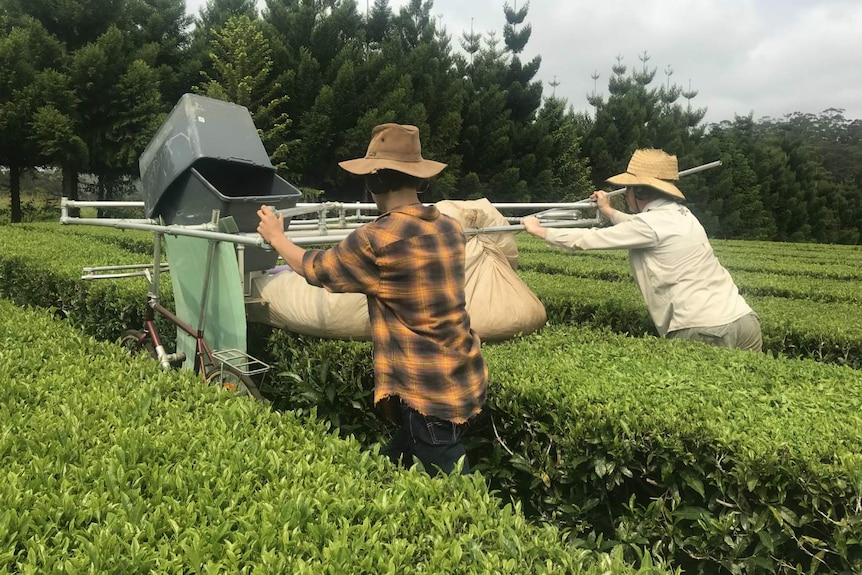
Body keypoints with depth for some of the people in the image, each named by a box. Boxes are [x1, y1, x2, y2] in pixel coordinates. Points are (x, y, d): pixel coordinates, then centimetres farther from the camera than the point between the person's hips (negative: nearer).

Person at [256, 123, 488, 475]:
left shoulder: (375, 240, -18)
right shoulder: (450, 228, 3)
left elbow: (315, 269, 0)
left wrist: (276, 237, 18)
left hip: (430, 392, -8)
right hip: (465, 380, 8)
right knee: (391, 465, 22)